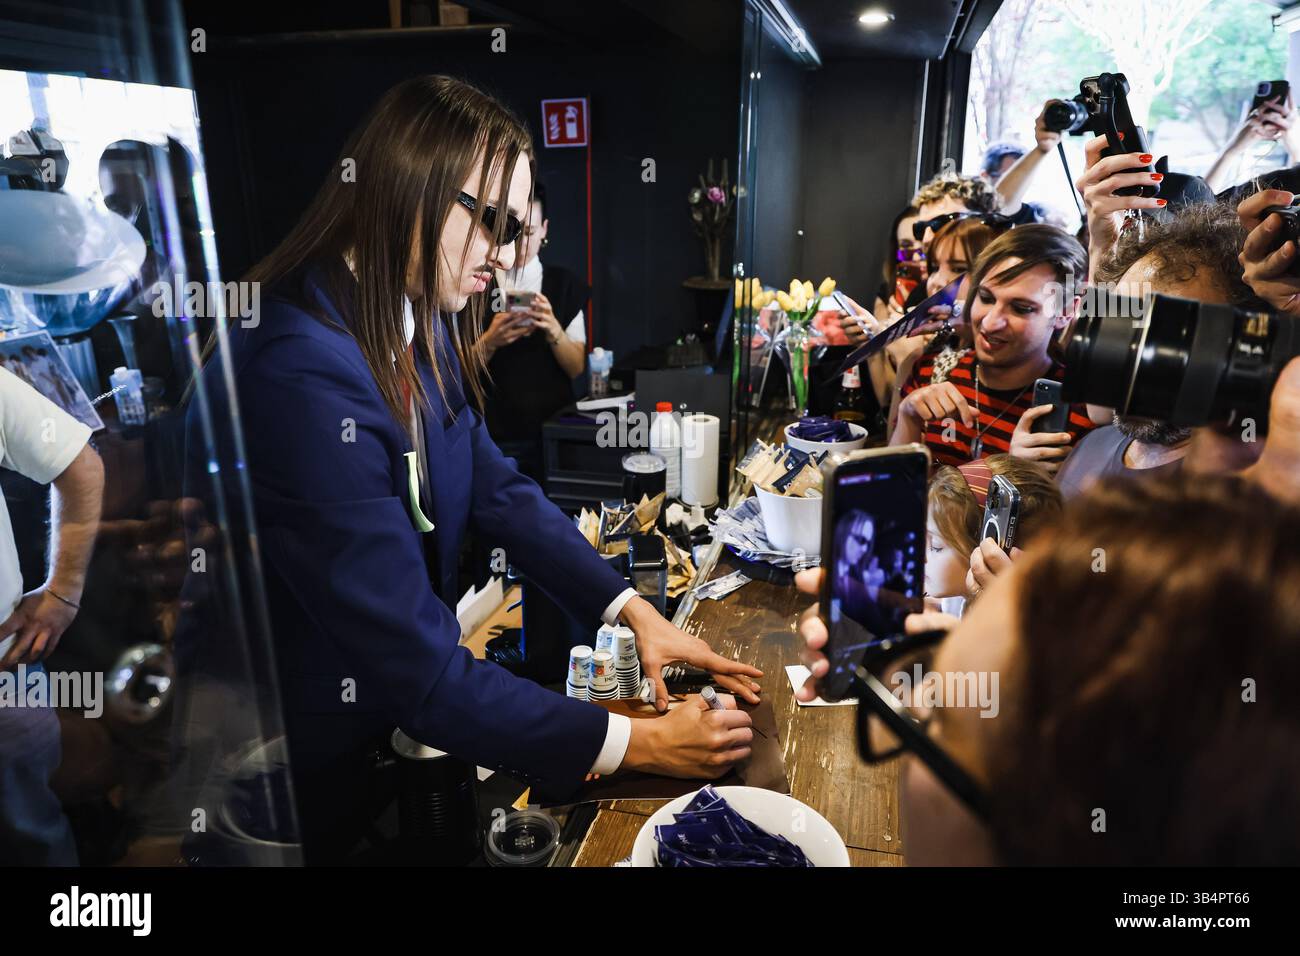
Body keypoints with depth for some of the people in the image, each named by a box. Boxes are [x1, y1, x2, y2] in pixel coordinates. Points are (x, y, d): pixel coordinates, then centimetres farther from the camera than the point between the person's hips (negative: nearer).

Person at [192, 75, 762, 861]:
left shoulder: (421, 332, -6)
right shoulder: (302, 371, -32)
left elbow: (498, 489, 0)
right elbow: (414, 666, -30)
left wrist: (633, 609, -10)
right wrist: (632, 743, -24)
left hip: (387, 709, 7)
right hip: (304, 771, -7)